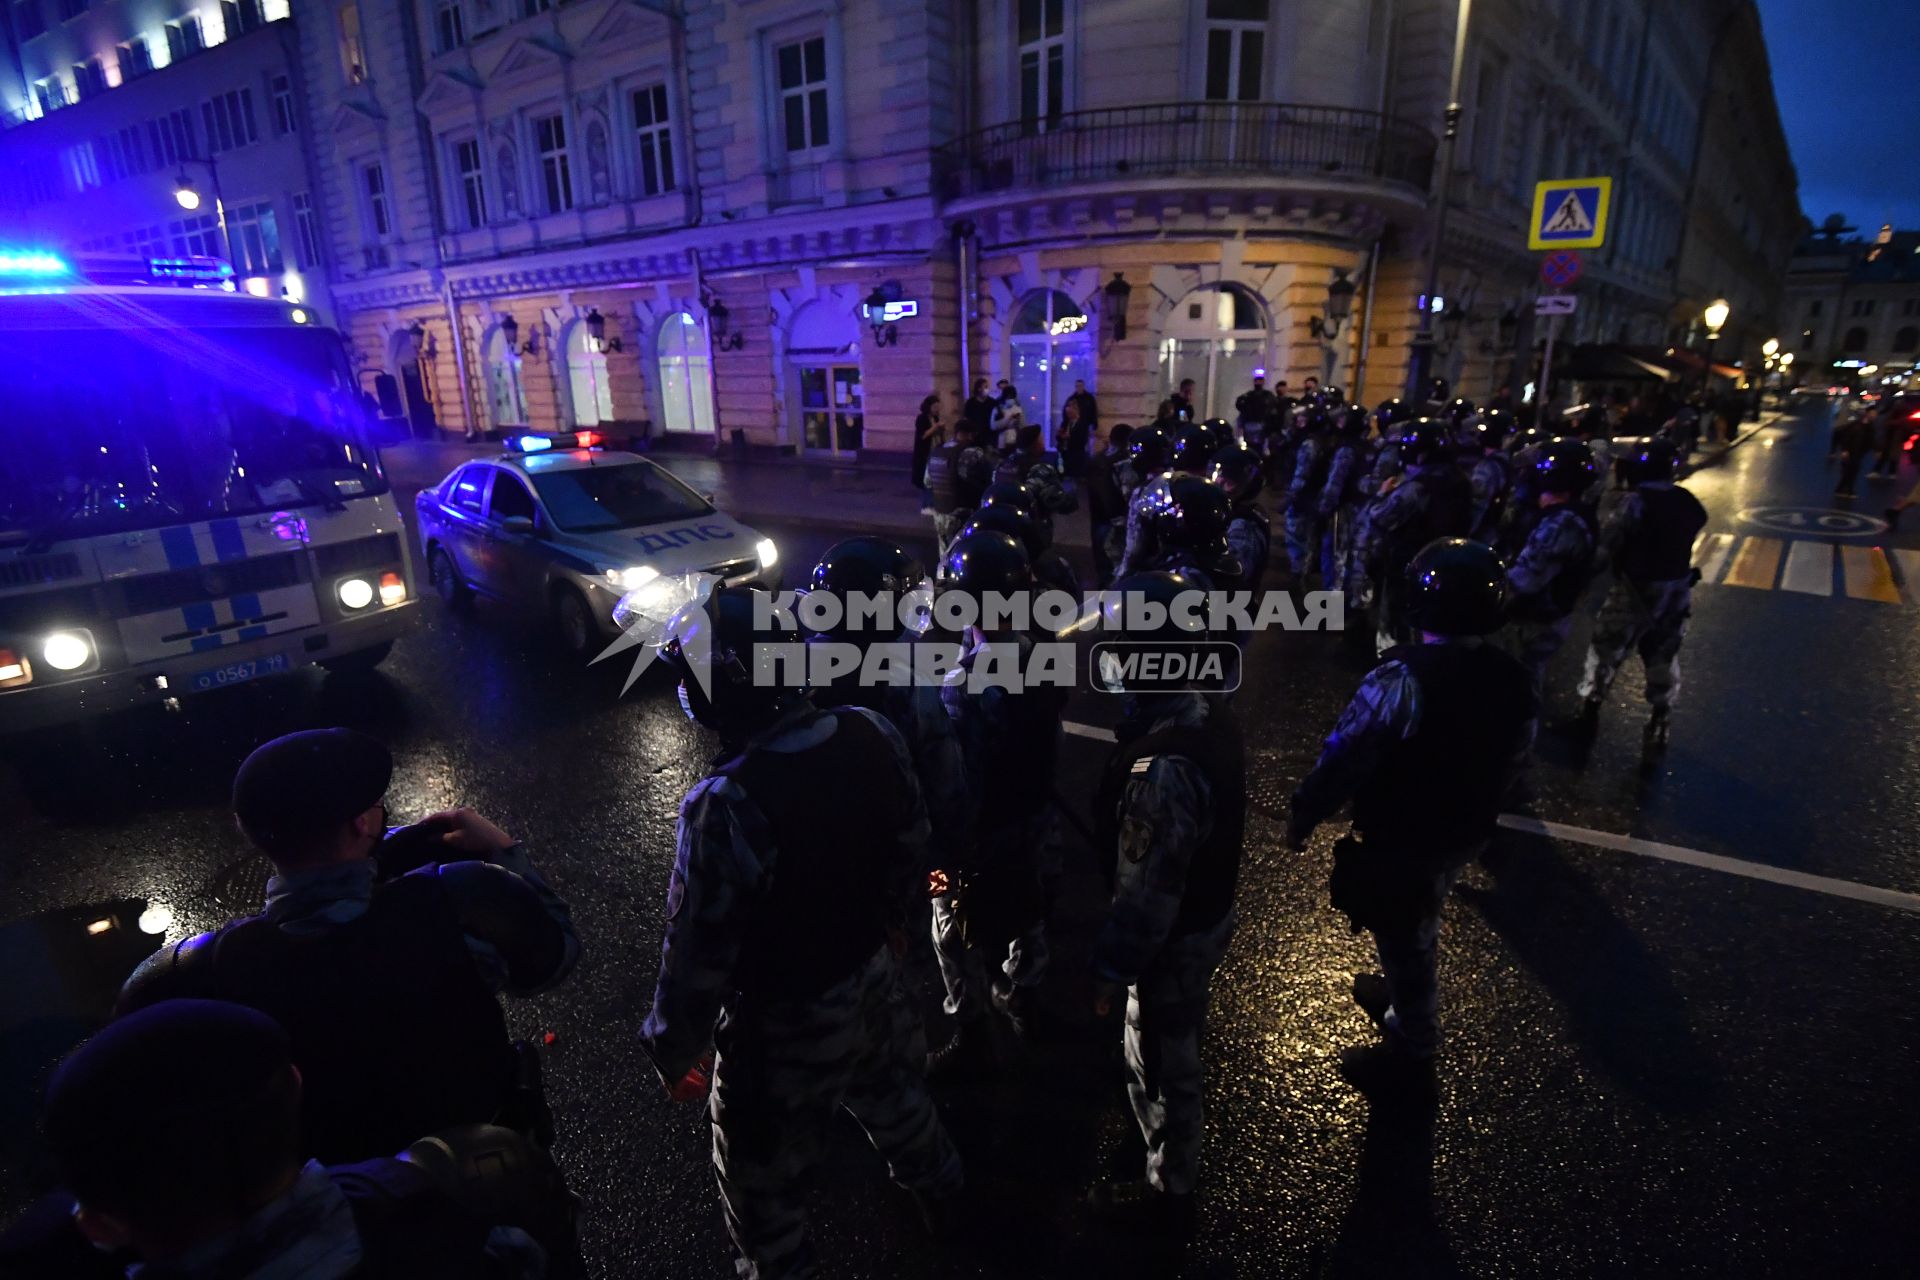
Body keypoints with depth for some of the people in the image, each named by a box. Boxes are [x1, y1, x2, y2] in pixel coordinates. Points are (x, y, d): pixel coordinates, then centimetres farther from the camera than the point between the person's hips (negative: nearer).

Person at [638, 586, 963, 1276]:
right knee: (891, 1094, 35)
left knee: (759, 1177, 22)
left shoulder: (725, 804, -35)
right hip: (874, 975, 7)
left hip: (786, 1020, -6)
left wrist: (672, 1054, -5)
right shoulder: (873, 734, -16)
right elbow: (911, 841, 0)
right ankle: (939, 1189, 64)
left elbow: (700, 952, -24)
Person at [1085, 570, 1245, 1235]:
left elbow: (1146, 895, -30)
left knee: (1162, 1062, 16)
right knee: (1174, 1043, 34)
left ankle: (1170, 1192, 42)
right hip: (1210, 910, 9)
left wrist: (1110, 970, -16)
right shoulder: (1211, 714, -11)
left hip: (1174, 938, -9)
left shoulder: (1163, 768, -38)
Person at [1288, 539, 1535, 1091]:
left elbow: (1345, 757, -27)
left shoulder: (1404, 677, -30)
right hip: (1465, 834, 8)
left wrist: (1302, 815, -13)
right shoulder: (1514, 680, -6)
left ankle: (1412, 1050, 34)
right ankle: (1403, 1001, 54)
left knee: (1405, 941, 14)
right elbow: (1509, 763, 6)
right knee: (1417, 930, 30)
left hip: (1399, 842, -7)